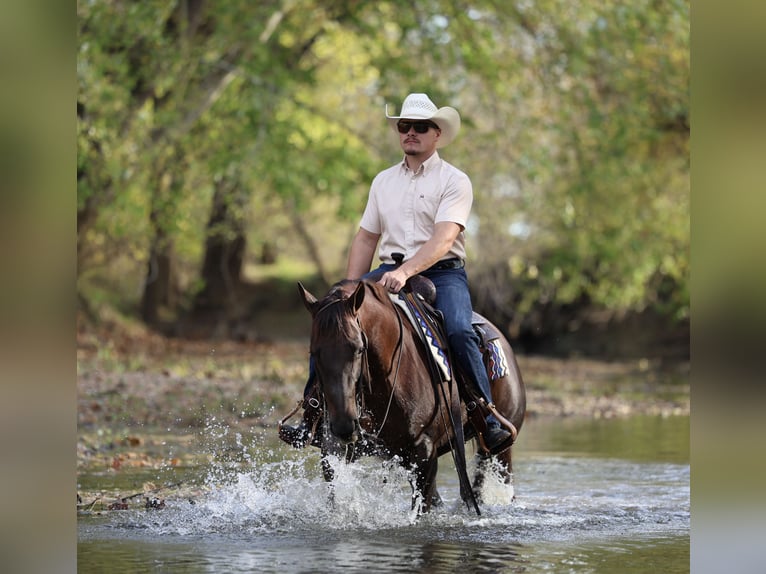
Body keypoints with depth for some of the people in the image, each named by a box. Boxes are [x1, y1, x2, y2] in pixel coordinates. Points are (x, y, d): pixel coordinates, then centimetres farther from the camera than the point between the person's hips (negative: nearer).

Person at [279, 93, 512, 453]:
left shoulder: (454, 181, -1)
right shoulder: (383, 181, 17)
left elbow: (442, 239, -16)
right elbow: (366, 238, 18)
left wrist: (405, 272, -31)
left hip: (442, 272, -4)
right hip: (390, 271, 4)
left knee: (459, 331, -32)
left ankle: (490, 420, -21)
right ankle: (310, 415, -18)